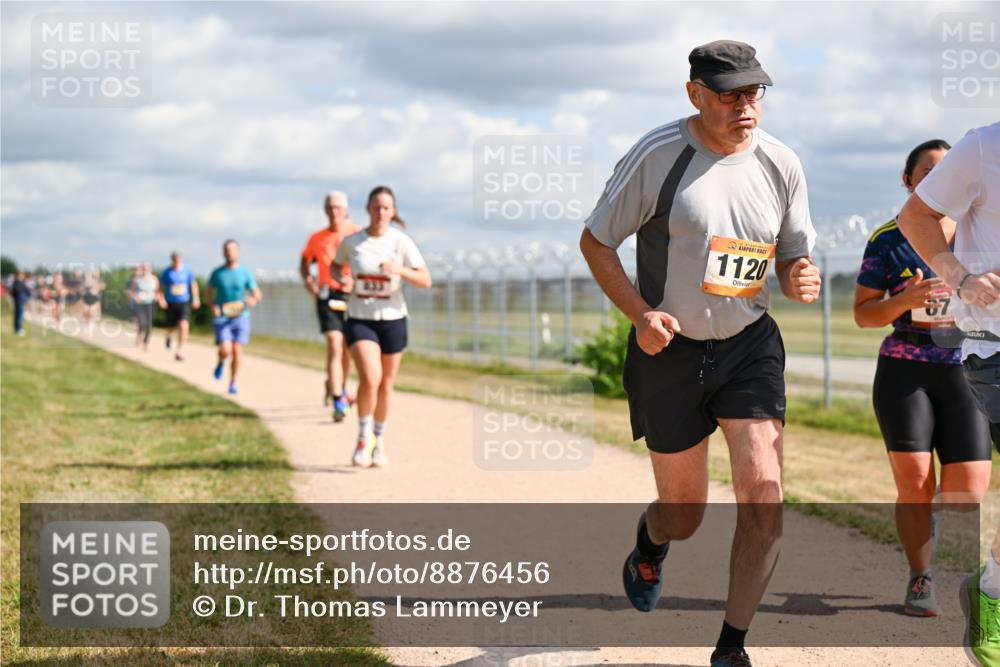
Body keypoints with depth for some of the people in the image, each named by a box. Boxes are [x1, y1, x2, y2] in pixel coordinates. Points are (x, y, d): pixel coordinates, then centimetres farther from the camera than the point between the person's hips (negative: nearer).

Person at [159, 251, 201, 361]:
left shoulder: (187, 271, -3)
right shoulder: (166, 272, -5)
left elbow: (193, 284, 11)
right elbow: (161, 287, 5)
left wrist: (196, 298, 11)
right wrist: (161, 299, -10)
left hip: (184, 303, 0)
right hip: (171, 303, 1)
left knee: (184, 326, -18)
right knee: (171, 328, 10)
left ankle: (179, 351, -10)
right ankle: (169, 336, 50)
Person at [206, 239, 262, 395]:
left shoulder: (245, 272, 0)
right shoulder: (217, 273, 2)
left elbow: (257, 295, 1)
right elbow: (209, 294, 12)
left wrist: (253, 300, -23)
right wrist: (213, 306, -9)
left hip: (240, 316, 0)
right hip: (221, 317, 0)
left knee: (237, 350, -6)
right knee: (225, 350, -15)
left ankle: (233, 383, 9)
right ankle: (221, 363, 21)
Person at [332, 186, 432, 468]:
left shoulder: (401, 242, -7)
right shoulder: (352, 242, -4)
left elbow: (425, 280, -10)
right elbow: (335, 266, 16)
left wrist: (400, 270, -29)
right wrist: (342, 279, -7)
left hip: (392, 319, 1)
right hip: (359, 320, -1)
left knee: (385, 384, 11)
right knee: (370, 378, -20)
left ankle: (380, 442, 31)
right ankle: (363, 438, 1)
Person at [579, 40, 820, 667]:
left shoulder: (781, 164, -1)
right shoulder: (657, 155, -12)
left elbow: (793, 258, 9)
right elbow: (595, 241, -4)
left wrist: (802, 280, -16)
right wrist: (640, 313, -18)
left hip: (750, 345, 2)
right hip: (670, 351, -2)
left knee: (764, 493, -14)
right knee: (684, 513, 7)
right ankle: (650, 543, 48)